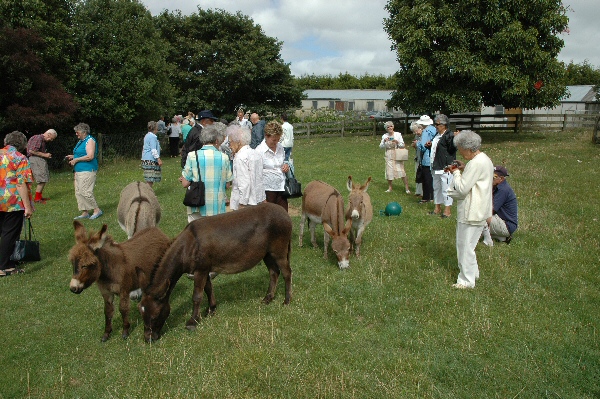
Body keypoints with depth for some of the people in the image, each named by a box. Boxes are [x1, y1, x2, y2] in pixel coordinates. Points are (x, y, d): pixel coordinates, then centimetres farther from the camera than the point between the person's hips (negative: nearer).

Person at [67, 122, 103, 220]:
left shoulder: (90, 140, -11)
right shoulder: (80, 141, 18)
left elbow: (90, 156, -21)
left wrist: (76, 160, -15)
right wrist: (72, 157, 12)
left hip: (87, 171, -10)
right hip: (79, 171, 10)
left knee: (85, 192, -12)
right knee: (78, 192, 8)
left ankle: (97, 210, -1)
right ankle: (85, 213, 14)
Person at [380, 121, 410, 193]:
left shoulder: (398, 134, 1)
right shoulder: (384, 136, 6)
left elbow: (402, 145, 1)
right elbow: (381, 147, 4)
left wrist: (397, 142, -17)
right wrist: (384, 141, -14)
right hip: (389, 156, 2)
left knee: (401, 171, -8)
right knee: (389, 172, 2)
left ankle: (407, 188, -1)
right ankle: (389, 188, 19)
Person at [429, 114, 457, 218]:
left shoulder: (449, 135, -11)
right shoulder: (437, 135, 18)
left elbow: (452, 149, -21)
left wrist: (455, 139, -36)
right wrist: (430, 145, 12)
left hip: (445, 168, -10)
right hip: (436, 167, 10)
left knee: (446, 188, -5)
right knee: (436, 188, 17)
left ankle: (448, 210, 3)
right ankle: (437, 208, 28)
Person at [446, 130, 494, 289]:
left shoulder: (476, 163, -21)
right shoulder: (484, 159, 11)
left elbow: (462, 189, -21)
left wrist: (457, 173, -7)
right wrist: (463, 169, 7)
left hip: (472, 213, -10)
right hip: (478, 210, 10)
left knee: (465, 246, 0)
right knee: (467, 244, 22)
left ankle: (466, 280, 10)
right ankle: (472, 272, 35)